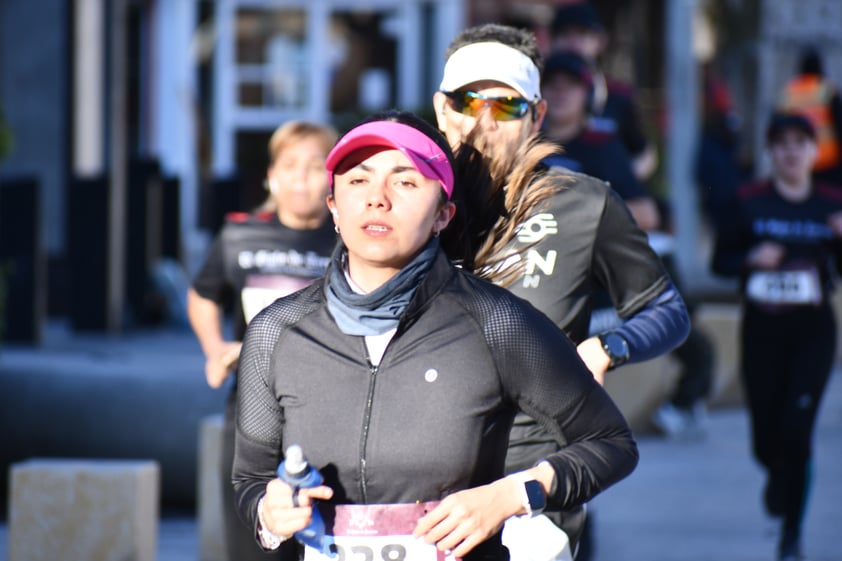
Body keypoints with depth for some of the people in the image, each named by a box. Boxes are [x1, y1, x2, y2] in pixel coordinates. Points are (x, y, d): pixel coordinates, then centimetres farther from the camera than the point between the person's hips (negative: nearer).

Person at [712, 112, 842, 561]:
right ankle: (778, 474, 45)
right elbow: (720, 261, 4)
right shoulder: (749, 201, -1)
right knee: (765, 437, 5)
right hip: (762, 327, 0)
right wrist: (752, 258, -15)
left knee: (797, 428, -13)